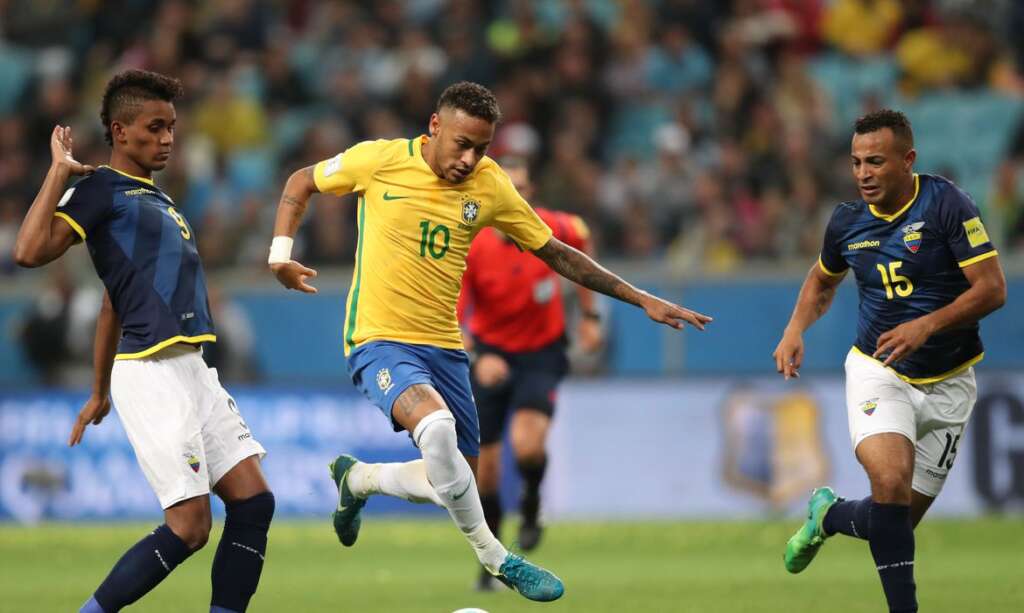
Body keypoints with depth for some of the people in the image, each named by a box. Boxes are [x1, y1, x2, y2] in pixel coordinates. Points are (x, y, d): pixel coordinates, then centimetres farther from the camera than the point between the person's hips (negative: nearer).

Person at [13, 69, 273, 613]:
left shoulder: (156, 199, 22)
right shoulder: (101, 189, -3)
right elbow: (31, 251, -20)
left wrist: (100, 392, 30)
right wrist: (60, 171, -12)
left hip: (193, 370, 9)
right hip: (150, 371, -9)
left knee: (253, 502, 0)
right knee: (189, 526, -11)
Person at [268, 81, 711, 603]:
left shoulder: (490, 186, -1)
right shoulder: (379, 161, -9)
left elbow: (556, 253, 7)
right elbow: (302, 182, 8)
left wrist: (642, 300, 4)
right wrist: (281, 252, -6)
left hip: (443, 345, 5)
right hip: (380, 341, -5)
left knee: (454, 478, 5)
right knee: (435, 424, -34)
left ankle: (358, 478, 34)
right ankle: (494, 558, -19)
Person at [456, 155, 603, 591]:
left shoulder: (552, 229, -15)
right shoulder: (468, 248, -19)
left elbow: (582, 239, 10)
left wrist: (589, 314, 12)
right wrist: (477, 358, -38)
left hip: (542, 354, -1)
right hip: (491, 354, 1)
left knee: (527, 444, -26)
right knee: (484, 466, 1)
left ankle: (531, 506, 7)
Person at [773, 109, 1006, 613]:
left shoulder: (946, 204, -15)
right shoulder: (847, 221, -1)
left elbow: (992, 288, -17)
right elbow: (822, 281, 20)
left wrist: (927, 325, -29)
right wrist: (795, 330, 2)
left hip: (946, 382, -1)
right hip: (878, 370, 1)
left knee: (902, 519, 5)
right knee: (890, 482, -27)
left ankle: (829, 516, 37)